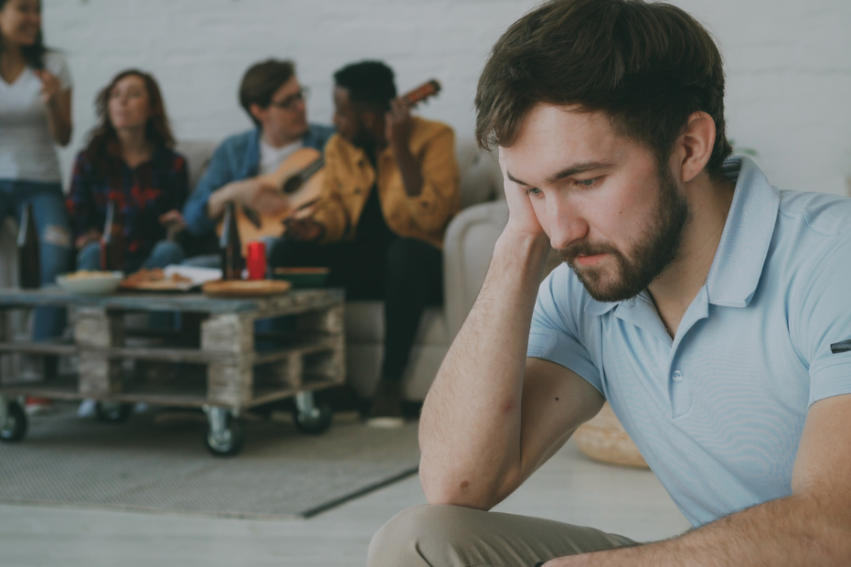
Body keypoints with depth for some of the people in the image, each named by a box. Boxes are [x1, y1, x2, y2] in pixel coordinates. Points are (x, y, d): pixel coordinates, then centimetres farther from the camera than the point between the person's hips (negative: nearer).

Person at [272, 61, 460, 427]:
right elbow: (335, 206, 12)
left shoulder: (433, 138, -12)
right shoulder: (339, 147, 6)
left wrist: (400, 149, -27)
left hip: (416, 262, -5)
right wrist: (318, 227, -11)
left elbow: (431, 218, -24)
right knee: (287, 253, -18)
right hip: (360, 264, 5)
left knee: (406, 252, -40)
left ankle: (390, 383, -27)